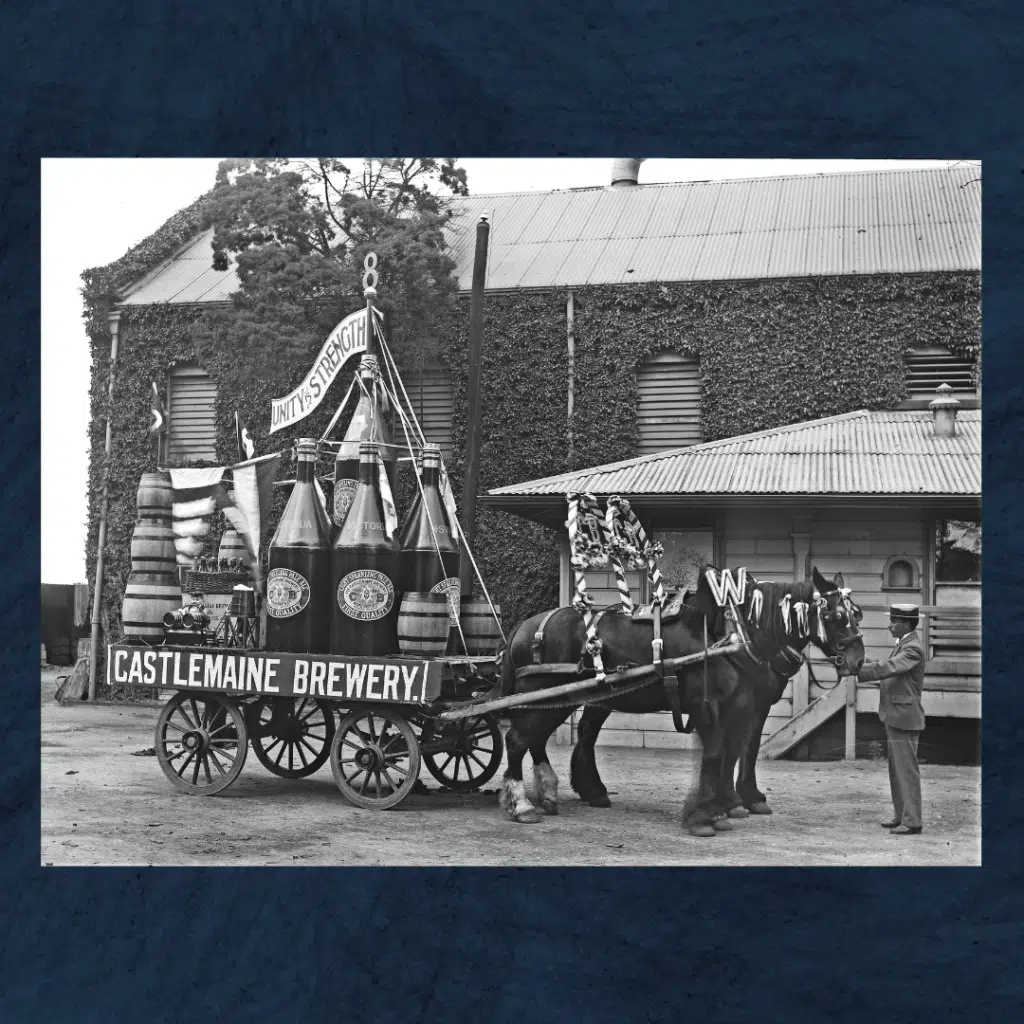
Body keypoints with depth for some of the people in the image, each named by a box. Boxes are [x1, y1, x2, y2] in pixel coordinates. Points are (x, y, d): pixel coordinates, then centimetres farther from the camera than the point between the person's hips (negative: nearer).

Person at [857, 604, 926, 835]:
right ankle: (901, 816, 25)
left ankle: (911, 822, 2)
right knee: (897, 770, 16)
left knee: (907, 769, -4)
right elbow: (888, 668, 13)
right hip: (894, 716, 10)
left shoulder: (913, 648, -17)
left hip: (904, 717, -10)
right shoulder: (903, 644, 15)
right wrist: (857, 664, 0)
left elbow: (889, 668, -29)